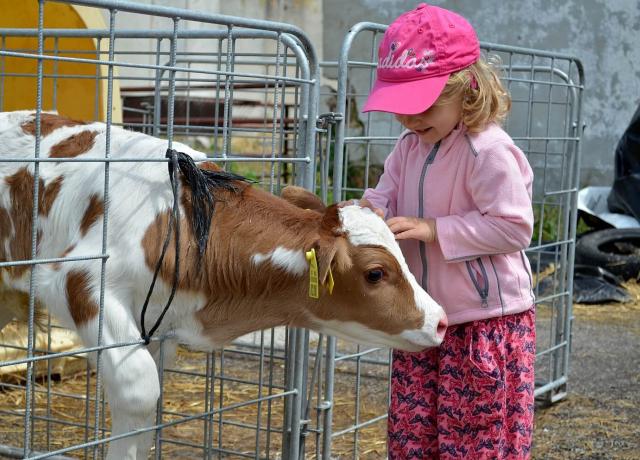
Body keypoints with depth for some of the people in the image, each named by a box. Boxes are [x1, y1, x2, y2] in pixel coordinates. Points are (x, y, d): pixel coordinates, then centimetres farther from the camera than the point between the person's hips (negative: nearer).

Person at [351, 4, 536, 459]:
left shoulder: (489, 152, -19)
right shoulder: (409, 147, 6)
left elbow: (514, 227, -22)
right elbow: (385, 198, 7)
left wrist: (434, 229, -23)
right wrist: (367, 211, -18)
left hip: (486, 321, -8)